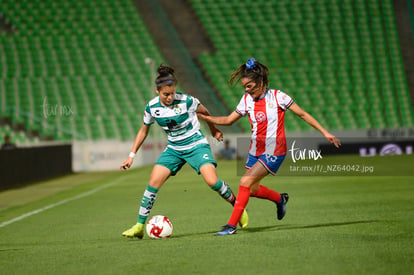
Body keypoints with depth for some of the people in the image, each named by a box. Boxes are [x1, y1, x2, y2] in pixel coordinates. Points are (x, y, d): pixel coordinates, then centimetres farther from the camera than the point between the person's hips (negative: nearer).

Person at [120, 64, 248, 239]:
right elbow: (144, 130, 9)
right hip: (174, 149, 3)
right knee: (153, 183, -12)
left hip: (196, 146, -3)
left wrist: (213, 129, 18)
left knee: (212, 181, -22)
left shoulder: (186, 101, -19)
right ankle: (140, 226, -5)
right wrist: (132, 155, 8)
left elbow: (203, 112, 3)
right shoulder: (152, 107, -8)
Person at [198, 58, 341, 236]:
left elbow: (302, 114, -4)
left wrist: (325, 133, -5)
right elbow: (228, 120, 12)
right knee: (252, 190, 9)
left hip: (274, 151, -6)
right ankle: (280, 199, 38)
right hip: (255, 150, 6)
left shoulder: (277, 97, -11)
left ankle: (232, 225, -10)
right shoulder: (247, 100, 2)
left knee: (246, 182, -17)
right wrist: (203, 117, 0)